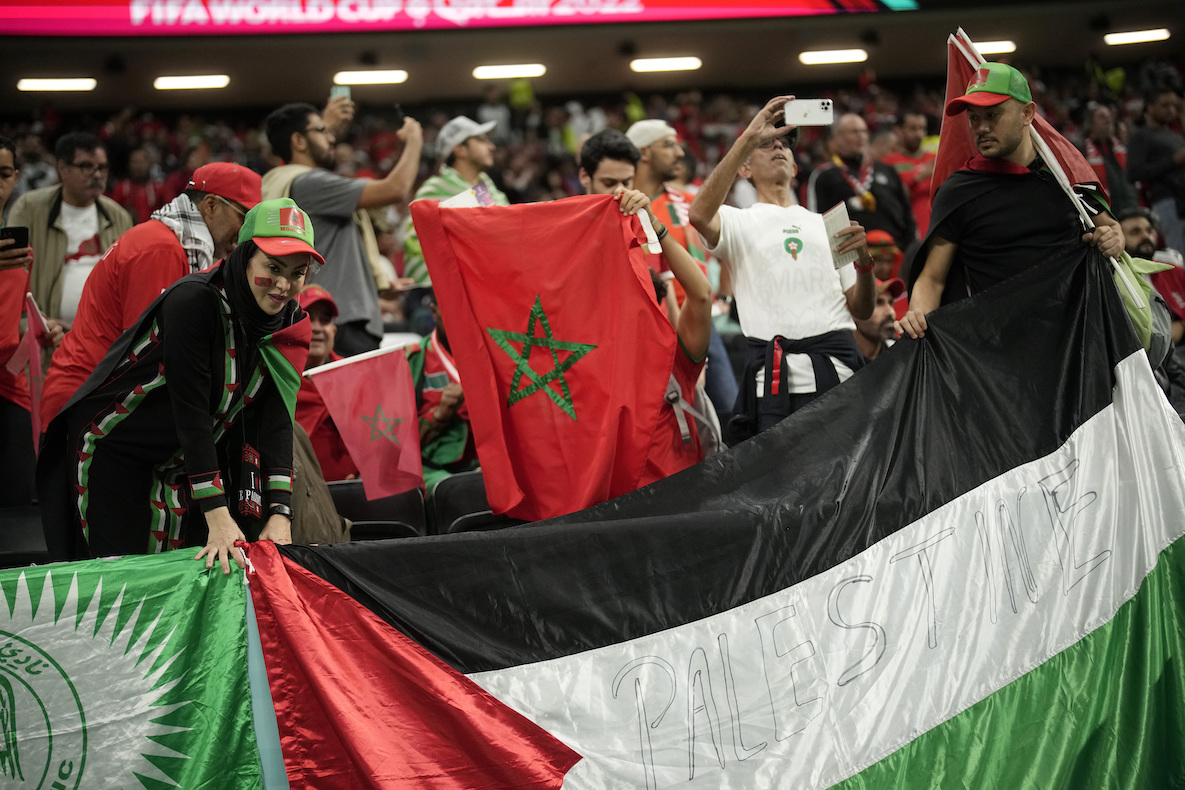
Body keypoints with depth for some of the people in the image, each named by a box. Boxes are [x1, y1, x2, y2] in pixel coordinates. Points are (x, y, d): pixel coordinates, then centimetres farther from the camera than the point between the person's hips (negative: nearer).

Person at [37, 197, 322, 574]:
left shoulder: (290, 324, -6)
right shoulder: (194, 300, -27)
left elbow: (275, 419, -11)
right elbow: (191, 409, -30)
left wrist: (280, 513, -23)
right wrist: (217, 516, -35)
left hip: (180, 458, 6)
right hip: (113, 448, -6)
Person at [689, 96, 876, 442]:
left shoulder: (825, 224, 23)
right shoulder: (739, 222, 11)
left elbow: (862, 310, 19)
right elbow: (700, 215, -15)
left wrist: (863, 259, -2)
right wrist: (749, 137, -17)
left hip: (841, 368, 4)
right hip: (776, 376, -3)